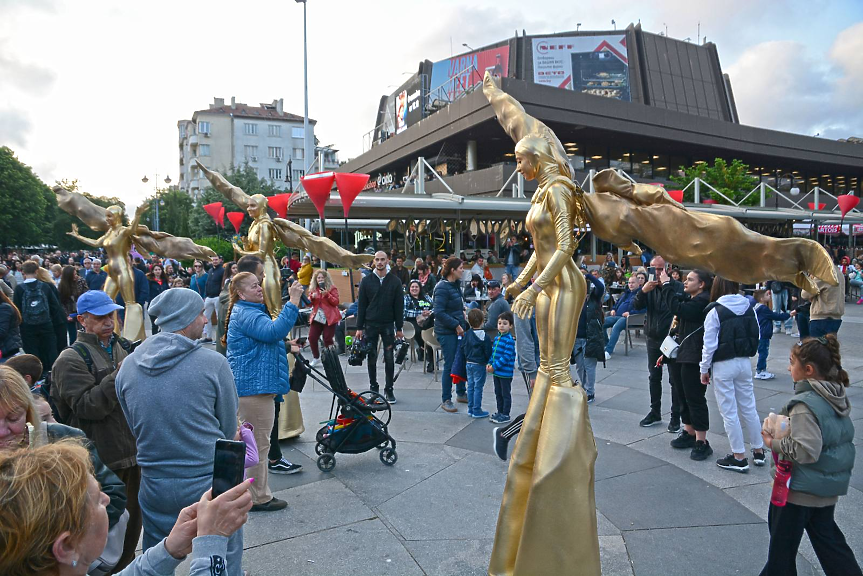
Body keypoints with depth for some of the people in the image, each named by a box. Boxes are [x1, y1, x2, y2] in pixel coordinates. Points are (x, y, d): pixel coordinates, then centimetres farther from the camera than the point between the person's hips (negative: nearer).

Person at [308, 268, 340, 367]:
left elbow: (336, 302, -8)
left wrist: (327, 294, -20)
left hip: (329, 318, -4)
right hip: (317, 317, 4)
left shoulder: (332, 288, 0)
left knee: (327, 339, -5)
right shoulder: (313, 289, 13)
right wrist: (312, 297, -6)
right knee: (312, 338, -3)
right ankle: (316, 358, 15)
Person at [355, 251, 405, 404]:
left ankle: (389, 389, 12)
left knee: (389, 358, 1)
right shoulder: (366, 281, 1)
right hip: (370, 324, 1)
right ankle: (373, 388, 20)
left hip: (388, 324, 0)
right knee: (371, 358, 7)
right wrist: (359, 327, -2)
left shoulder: (395, 281, 0)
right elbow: (361, 305, 2)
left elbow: (399, 306, 1)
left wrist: (399, 328, -2)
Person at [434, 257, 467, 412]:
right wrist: (456, 325, -19)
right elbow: (439, 312, -21)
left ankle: (461, 393, 30)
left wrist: (462, 324, 9)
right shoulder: (442, 288, -16)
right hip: (446, 332, -8)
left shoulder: (455, 286, 12)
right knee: (449, 365, -3)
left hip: (457, 330, 8)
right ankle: (445, 400, 8)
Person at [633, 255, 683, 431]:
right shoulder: (649, 286, 4)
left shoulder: (677, 287, -11)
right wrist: (643, 291, -22)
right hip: (653, 338, 5)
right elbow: (636, 306, -7)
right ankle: (655, 412, 27)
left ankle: (676, 417, 14)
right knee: (654, 377, 15)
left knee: (675, 379, 3)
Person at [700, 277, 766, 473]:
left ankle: (739, 457, 10)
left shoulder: (715, 312, -13)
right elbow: (756, 337, 6)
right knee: (749, 408, 17)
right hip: (744, 363, 5)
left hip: (723, 366, -5)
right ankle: (758, 451, 27)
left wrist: (704, 369, -3)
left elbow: (709, 345, -12)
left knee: (729, 412, 4)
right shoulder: (749, 308, 1)